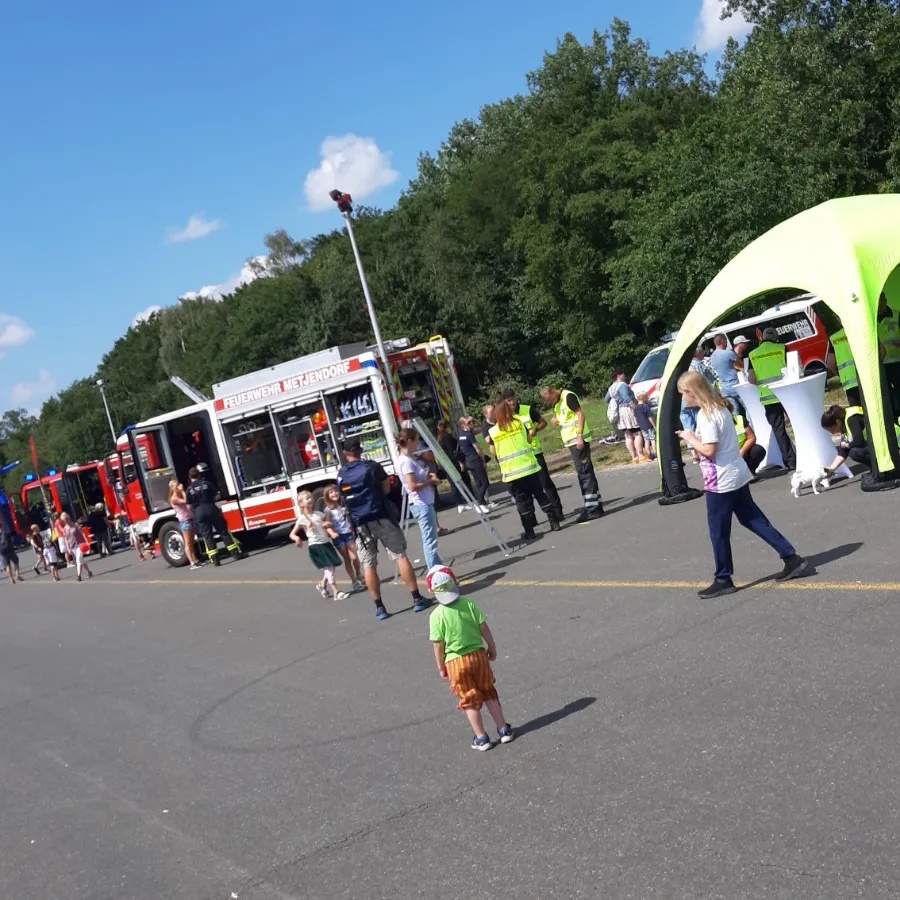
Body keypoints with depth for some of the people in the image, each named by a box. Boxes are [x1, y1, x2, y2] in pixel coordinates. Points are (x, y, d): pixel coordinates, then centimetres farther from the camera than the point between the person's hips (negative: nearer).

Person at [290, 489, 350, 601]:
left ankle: (322, 585, 33)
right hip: (315, 546, -5)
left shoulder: (319, 514, 9)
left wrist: (332, 533, -13)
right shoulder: (302, 519, -4)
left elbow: (327, 526, 8)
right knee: (328, 568, -8)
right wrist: (297, 538, -26)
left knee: (331, 567, 8)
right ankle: (336, 592, -2)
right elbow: (292, 534, -4)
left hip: (326, 543, 5)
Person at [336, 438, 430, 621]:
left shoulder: (340, 476, 4)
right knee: (400, 555, 2)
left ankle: (379, 607, 7)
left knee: (369, 565, 6)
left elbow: (345, 500, 13)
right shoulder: (372, 467, -5)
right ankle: (417, 599, 1)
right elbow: (386, 488, 3)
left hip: (360, 524, 2)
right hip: (381, 518, -2)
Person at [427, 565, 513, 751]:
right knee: (489, 693, 19)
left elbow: (438, 645, -11)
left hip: (455, 662, -2)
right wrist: (492, 647, 12)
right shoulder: (468, 604, -9)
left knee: (470, 701, 12)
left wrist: (441, 667, 2)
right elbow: (483, 627, -3)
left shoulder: (436, 616, -16)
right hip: (478, 655, 2)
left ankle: (481, 738, 17)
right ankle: (504, 730, 24)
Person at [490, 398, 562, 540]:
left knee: (522, 501, 6)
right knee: (540, 495, 12)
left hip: (511, 472, -1)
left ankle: (529, 531, 7)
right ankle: (554, 522, 13)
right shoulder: (519, 423, -1)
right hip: (529, 466, 2)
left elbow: (493, 451, 5)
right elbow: (528, 440, 9)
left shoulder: (493, 431, -5)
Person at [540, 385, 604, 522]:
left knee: (584, 472, -10)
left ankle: (592, 508, -10)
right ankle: (596, 505, 18)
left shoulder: (568, 396, -13)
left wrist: (580, 435, -23)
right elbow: (556, 418, 27)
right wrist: (555, 419, 2)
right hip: (571, 441, 9)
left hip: (578, 439, -9)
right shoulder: (556, 403, 15)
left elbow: (580, 414, -17)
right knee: (585, 472, 12)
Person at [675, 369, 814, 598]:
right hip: (737, 475, 10)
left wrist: (690, 438, -11)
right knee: (753, 520, 15)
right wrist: (694, 438, 10)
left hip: (721, 481, -10)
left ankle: (723, 580, 12)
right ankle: (792, 559, 15)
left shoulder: (705, 415, -19)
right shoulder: (719, 407, 10)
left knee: (718, 532, 3)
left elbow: (709, 450, -24)